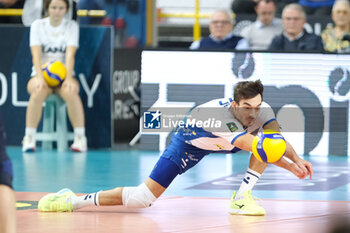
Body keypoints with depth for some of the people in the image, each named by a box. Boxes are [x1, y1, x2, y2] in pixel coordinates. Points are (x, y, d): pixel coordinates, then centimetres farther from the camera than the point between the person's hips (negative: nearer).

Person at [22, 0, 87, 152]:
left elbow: (70, 54, -8)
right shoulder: (37, 25, 4)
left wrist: (68, 78, -24)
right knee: (38, 92, -35)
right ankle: (29, 139, -31)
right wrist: (40, 77, -25)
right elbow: (36, 54, -8)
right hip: (42, 73, 0)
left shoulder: (72, 26, 5)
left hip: (63, 74, 0)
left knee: (70, 92, -34)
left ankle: (80, 138, -28)